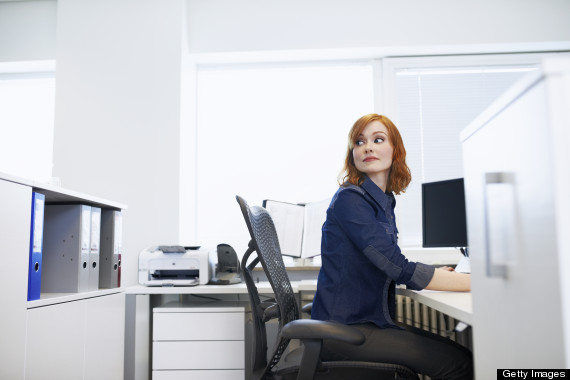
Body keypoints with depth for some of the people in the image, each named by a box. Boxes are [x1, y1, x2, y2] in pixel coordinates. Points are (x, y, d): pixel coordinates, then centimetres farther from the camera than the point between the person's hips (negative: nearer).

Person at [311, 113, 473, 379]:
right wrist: (479, 283, -20)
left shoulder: (383, 200, 12)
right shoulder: (350, 199, -16)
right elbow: (400, 269, -24)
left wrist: (439, 273, 9)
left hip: (371, 321, 9)